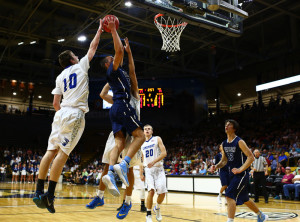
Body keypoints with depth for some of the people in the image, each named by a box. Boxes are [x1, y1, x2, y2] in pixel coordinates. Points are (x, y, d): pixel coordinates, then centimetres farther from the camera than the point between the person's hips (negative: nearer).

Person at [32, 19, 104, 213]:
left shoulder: (60, 77, 20)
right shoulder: (80, 66, 7)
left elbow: (55, 103, 17)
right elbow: (93, 47, 17)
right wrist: (100, 29, 28)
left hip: (61, 113, 6)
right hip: (75, 114, -6)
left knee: (51, 151, 5)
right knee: (63, 153, -10)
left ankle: (39, 192, 4)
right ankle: (49, 194, -12)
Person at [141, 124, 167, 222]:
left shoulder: (157, 139, 3)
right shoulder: (142, 144, 15)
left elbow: (164, 153, -8)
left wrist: (154, 161, -20)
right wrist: (141, 173, 12)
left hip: (158, 168, -1)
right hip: (148, 170, 1)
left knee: (162, 192, -8)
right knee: (151, 191, -18)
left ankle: (157, 208, 23)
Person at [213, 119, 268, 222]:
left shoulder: (239, 142, -14)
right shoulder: (224, 144, 7)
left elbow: (251, 157, -16)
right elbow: (224, 160, 15)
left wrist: (240, 169, -25)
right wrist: (216, 166, -4)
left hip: (241, 174, -8)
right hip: (232, 173, 8)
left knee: (230, 196, -20)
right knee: (244, 199, 20)